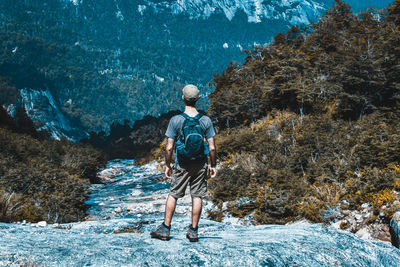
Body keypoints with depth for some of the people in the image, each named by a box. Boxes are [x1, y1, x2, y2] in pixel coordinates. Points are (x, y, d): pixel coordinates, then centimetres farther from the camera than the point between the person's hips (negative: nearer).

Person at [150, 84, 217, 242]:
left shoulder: (175, 120, -10)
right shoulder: (206, 121, -6)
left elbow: (169, 147, -9)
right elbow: (212, 148, -5)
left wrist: (167, 165, 4)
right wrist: (213, 165, 7)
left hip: (182, 165, -1)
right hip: (201, 164, 1)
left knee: (173, 194, 10)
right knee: (197, 196, 8)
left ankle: (165, 229, 15)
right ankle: (193, 231, 13)